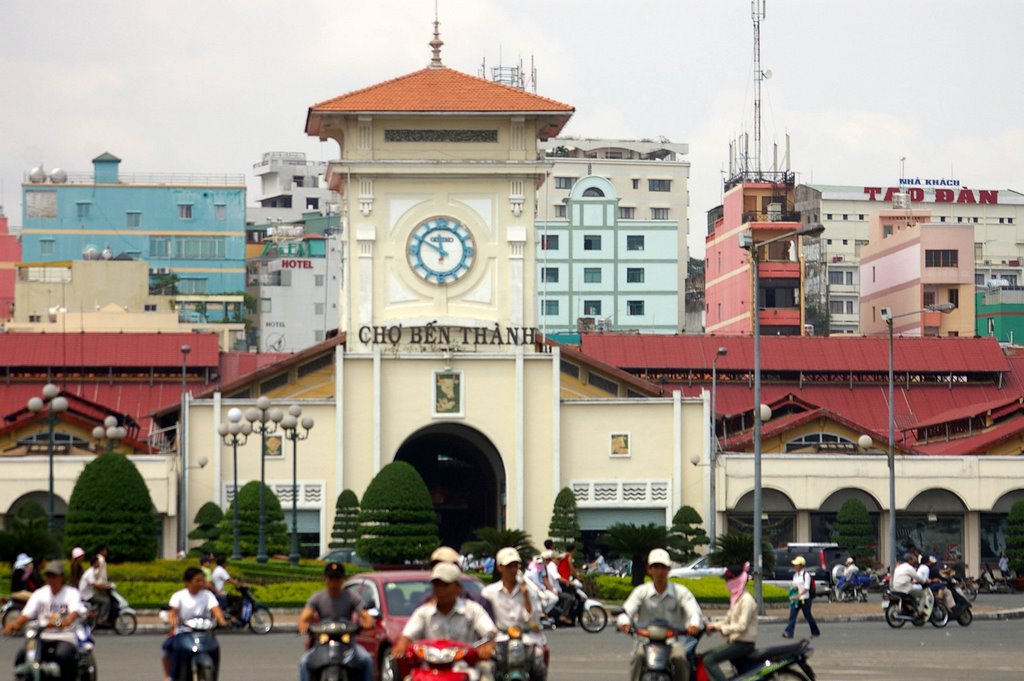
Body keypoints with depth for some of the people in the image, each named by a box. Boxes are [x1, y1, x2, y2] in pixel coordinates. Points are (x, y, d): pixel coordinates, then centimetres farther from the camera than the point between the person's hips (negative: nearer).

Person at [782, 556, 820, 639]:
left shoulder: (806, 575, -11)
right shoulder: (795, 575, 11)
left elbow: (806, 588, -18)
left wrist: (798, 595, -28)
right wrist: (793, 588, -4)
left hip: (804, 599, -6)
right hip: (796, 599, 6)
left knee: (808, 616, 5)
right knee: (792, 615, -6)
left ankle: (815, 632, 22)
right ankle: (788, 633, -11)